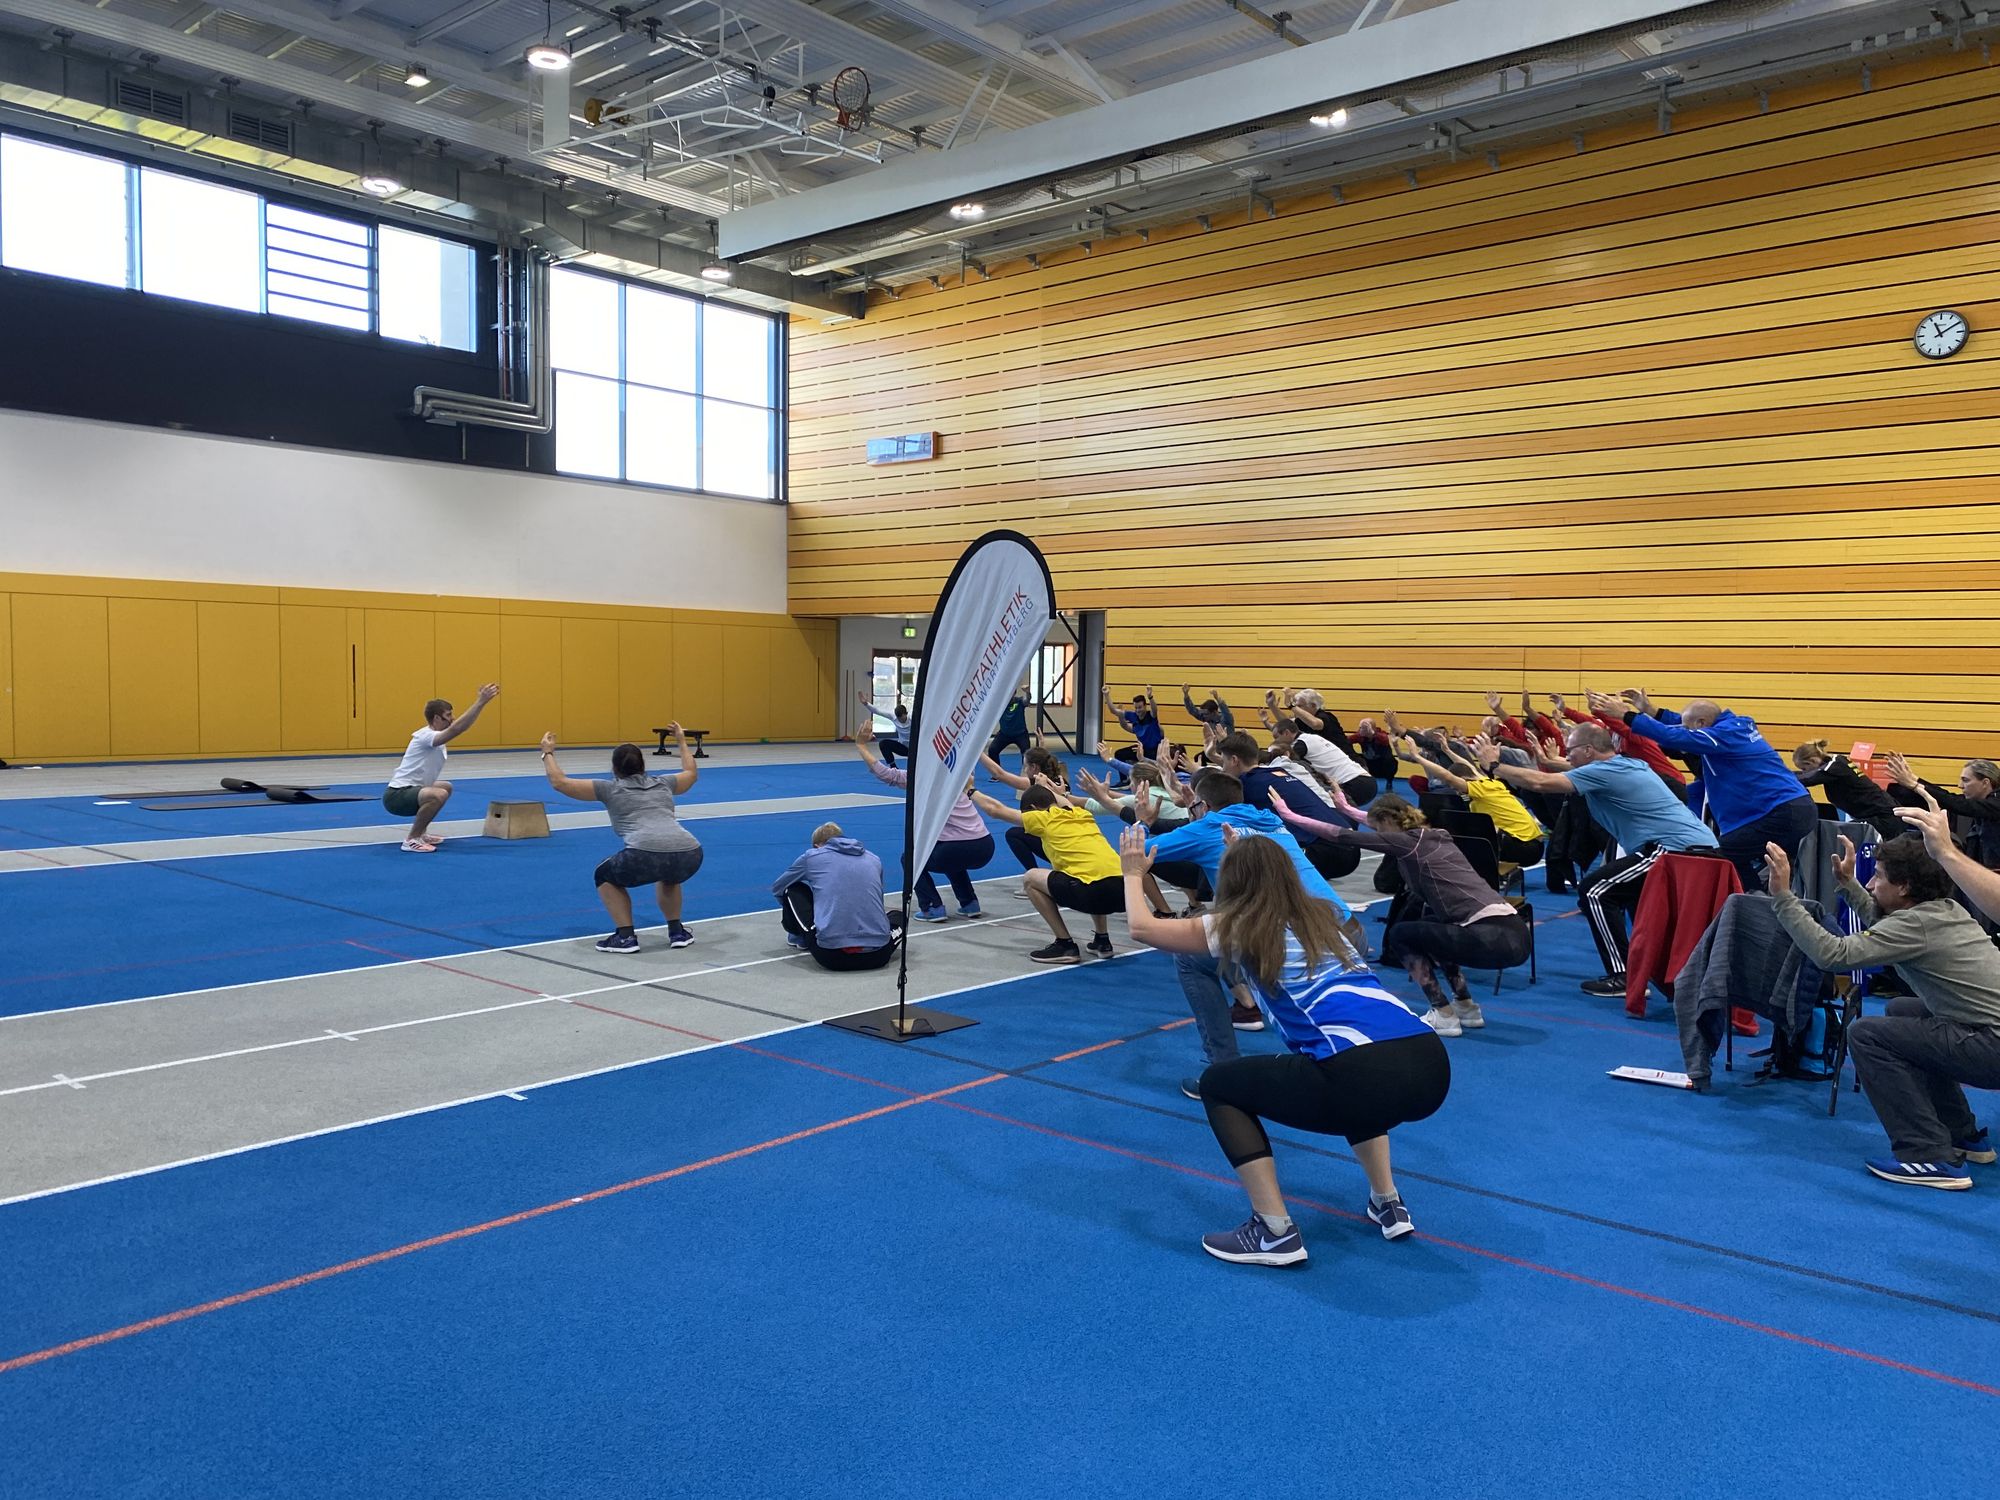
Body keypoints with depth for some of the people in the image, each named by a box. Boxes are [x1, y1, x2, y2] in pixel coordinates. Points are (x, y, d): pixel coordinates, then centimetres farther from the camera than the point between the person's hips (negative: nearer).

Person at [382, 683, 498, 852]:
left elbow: (461, 726, 12)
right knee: (439, 794, -36)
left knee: (446, 787, 31)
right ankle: (411, 839, -20)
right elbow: (457, 728, -32)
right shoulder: (426, 736, -19)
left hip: (409, 791, 11)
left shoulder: (434, 737, 10)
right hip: (396, 796, -11)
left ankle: (420, 832, 25)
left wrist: (480, 700, 4)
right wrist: (480, 702, -33)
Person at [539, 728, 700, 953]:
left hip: (647, 855, -4)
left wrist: (548, 753, 41)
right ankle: (677, 932, 30)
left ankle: (625, 937, 14)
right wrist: (682, 742, 64)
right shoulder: (662, 784, 31)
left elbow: (559, 782, 26)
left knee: (605, 876, 27)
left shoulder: (610, 789, 21)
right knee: (668, 874, 41)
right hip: (691, 856, 5)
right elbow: (691, 773, 52)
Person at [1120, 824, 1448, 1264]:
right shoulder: (1320, 915, 26)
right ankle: (1388, 1205, 33)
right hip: (1431, 1068, 7)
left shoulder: (1237, 927, 11)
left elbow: (1142, 928, 23)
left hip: (1367, 1079, -7)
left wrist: (1133, 874, 39)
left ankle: (1276, 1233, 9)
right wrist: (1251, 857, 61)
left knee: (1218, 1083, 16)